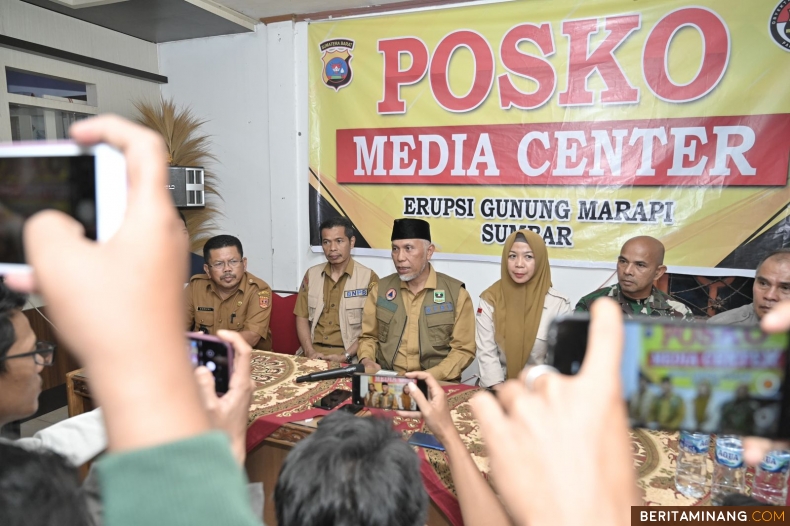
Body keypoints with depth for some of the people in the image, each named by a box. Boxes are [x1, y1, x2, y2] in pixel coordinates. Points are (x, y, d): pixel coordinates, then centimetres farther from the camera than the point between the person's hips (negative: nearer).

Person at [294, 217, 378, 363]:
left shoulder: (368, 277, -2)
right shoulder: (311, 275, 11)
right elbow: (302, 317, 11)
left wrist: (345, 356, -13)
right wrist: (310, 352, -4)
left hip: (350, 358, -3)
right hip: (314, 354, 3)